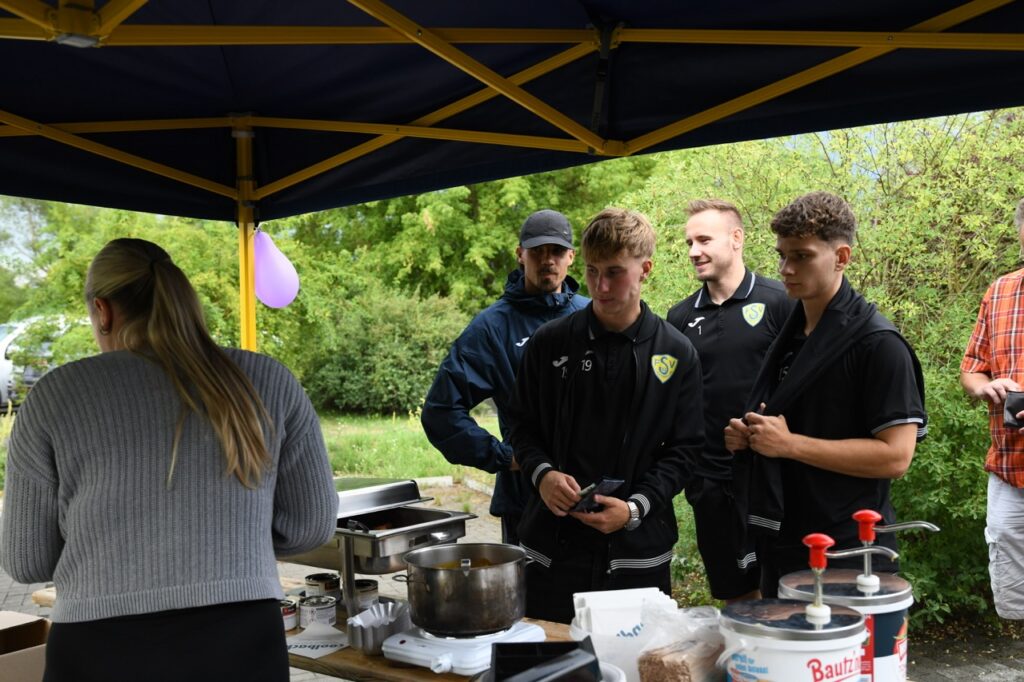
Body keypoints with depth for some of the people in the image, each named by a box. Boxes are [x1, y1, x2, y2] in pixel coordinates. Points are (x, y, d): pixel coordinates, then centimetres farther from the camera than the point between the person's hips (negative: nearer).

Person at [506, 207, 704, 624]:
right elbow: (522, 424, 9)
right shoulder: (550, 343, 2)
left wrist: (636, 507, -12)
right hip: (553, 545, 1)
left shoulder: (677, 354, 0)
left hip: (638, 551, 0)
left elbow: (685, 448, 1)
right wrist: (542, 473, -11)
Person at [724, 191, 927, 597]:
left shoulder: (877, 343, -15)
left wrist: (790, 444, -22)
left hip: (846, 552, -8)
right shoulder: (790, 334, 10)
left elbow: (895, 456, -20)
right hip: (781, 545, 8)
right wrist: (747, 435, 2)